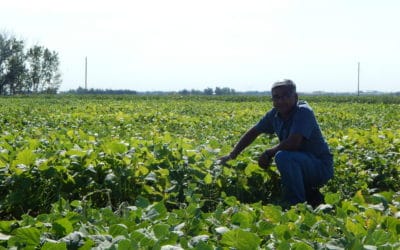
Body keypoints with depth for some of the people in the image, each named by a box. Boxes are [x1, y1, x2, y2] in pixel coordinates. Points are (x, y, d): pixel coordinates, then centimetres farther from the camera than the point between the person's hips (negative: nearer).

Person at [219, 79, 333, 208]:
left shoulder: (303, 112, -21)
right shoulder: (275, 114, 2)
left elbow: (293, 143, -33)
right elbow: (253, 132, 14)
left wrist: (268, 153, -17)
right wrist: (232, 155, 14)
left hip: (321, 168, -8)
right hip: (302, 167, 8)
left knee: (283, 157, -31)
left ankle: (298, 205, -17)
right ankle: (312, 196, 18)